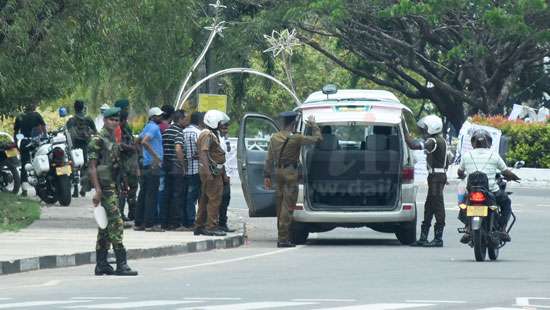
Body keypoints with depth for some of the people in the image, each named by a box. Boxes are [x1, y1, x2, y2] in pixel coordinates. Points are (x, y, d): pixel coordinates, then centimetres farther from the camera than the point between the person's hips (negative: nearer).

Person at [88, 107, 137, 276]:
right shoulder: (98, 140, -10)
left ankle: (101, 264, 14)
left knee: (106, 226, 10)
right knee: (115, 223, -13)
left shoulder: (114, 140, 17)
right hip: (105, 186, -9)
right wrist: (97, 190, -20)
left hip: (114, 186, 9)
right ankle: (121, 264, -16)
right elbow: (92, 166, -14)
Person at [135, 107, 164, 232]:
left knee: (143, 194, 11)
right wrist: (155, 156, -23)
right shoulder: (154, 127, -11)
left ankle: (138, 223, 14)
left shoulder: (148, 127, 16)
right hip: (153, 165, -10)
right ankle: (150, 224, -8)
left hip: (145, 165, 10)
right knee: (152, 195, -8)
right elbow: (144, 142, -25)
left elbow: (139, 140, 25)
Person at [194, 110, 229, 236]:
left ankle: (199, 226, 18)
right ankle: (212, 227, -12)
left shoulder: (212, 134, 20)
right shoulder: (207, 135, -13)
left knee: (205, 199, 13)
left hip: (214, 172, 11)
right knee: (214, 199, -11)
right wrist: (208, 171, -32)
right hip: (211, 172, -11)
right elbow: (204, 153, -23)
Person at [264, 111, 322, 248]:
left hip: (278, 173, 6)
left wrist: (267, 176, 13)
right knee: (288, 206, -6)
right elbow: (317, 139, -7)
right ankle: (283, 239, -9)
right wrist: (313, 125, 9)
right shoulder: (296, 138, -13)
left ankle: (282, 236, 20)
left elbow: (269, 159, 8)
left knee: (281, 205, 14)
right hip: (290, 174, -6)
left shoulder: (274, 138, 5)